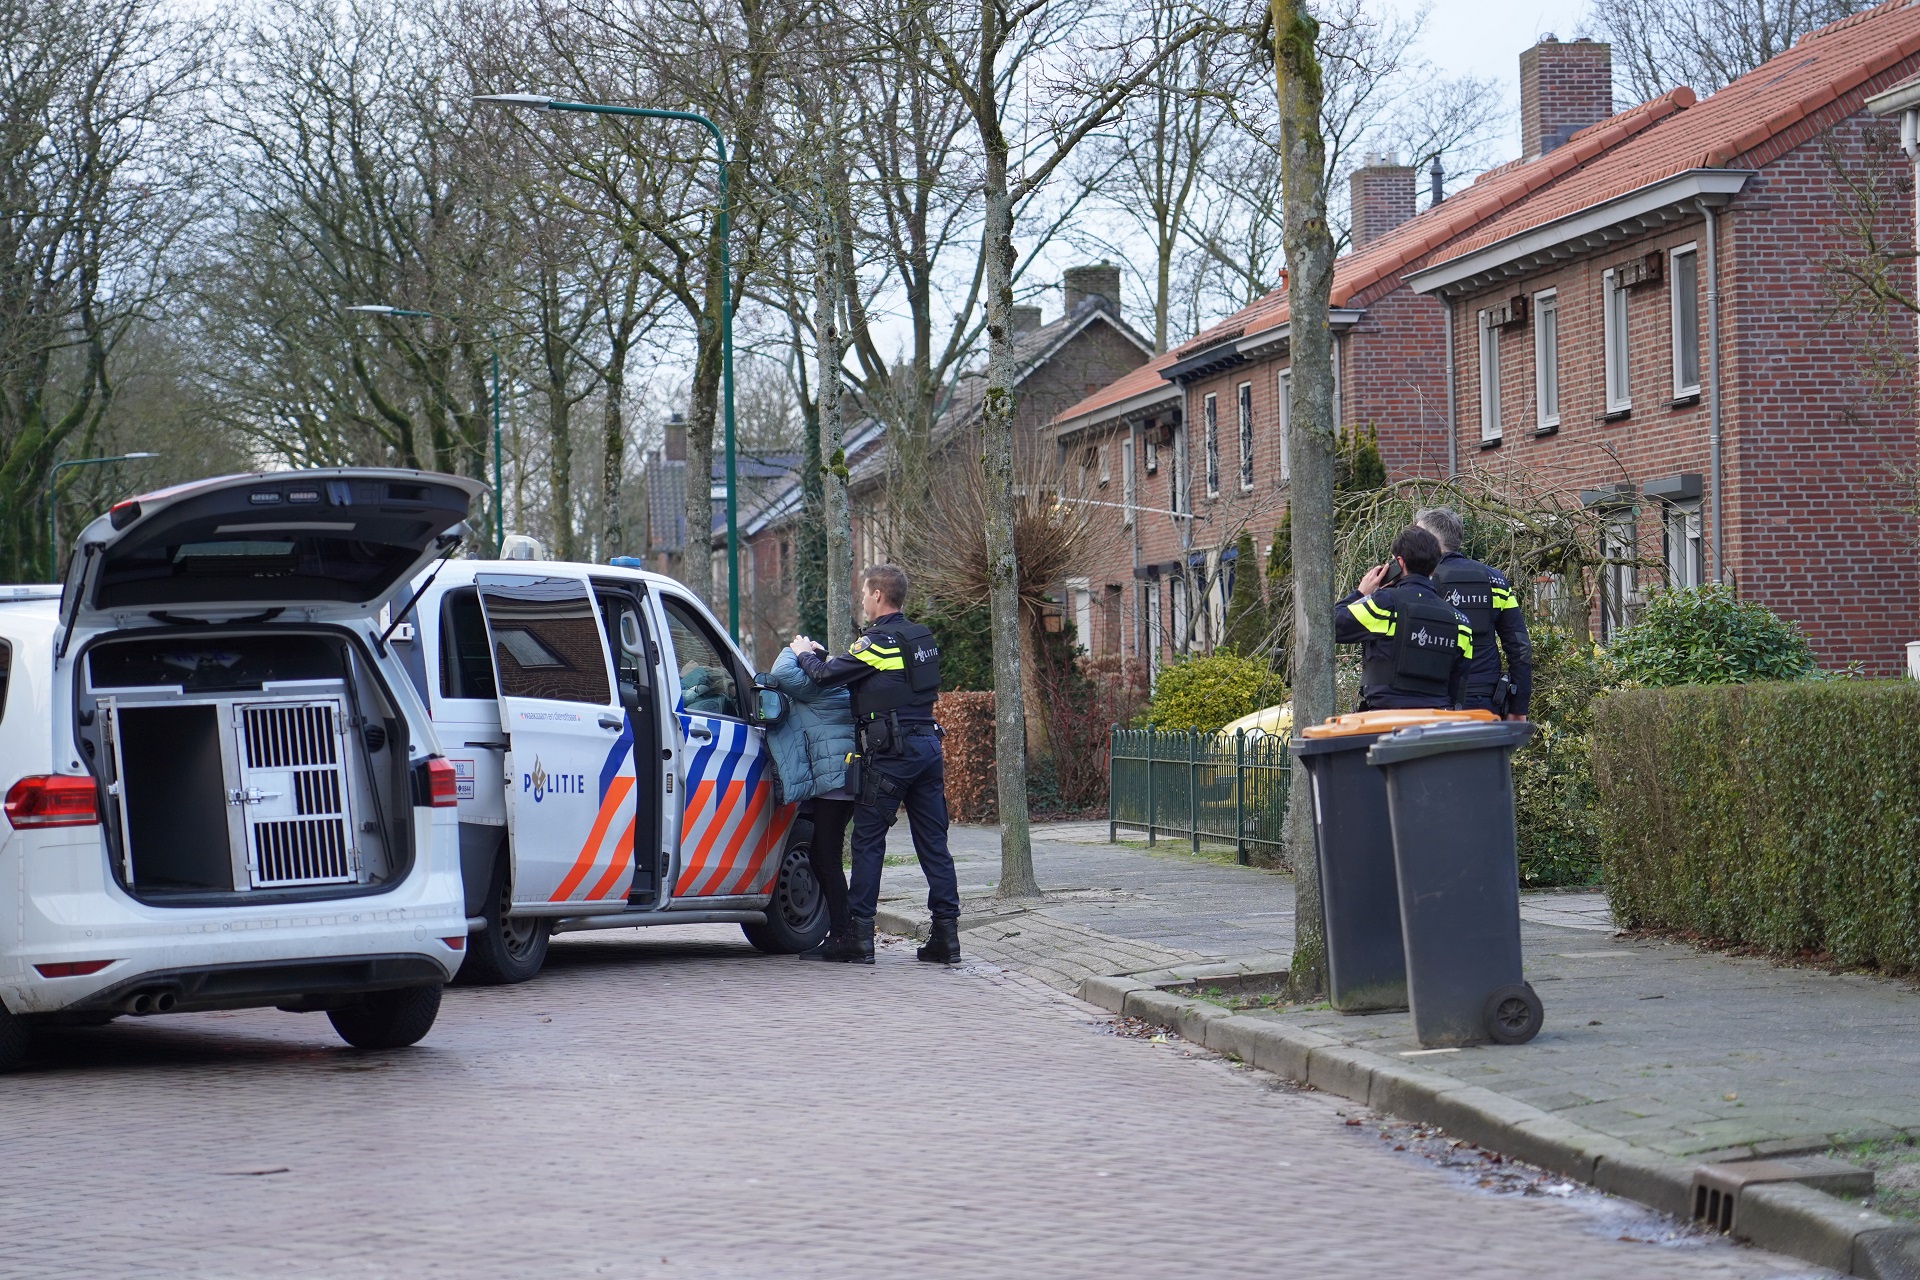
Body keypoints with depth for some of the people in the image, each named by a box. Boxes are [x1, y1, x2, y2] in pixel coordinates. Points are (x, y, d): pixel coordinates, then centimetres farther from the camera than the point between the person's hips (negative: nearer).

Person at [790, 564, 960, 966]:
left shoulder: (880, 641, -11)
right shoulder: (920, 638, 14)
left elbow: (826, 675, -10)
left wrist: (806, 654, 10)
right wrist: (824, 654, 24)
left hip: (889, 752, -7)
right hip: (928, 745, 7)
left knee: (868, 841, 1)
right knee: (933, 842, 6)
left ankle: (860, 935, 2)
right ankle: (946, 934, 5)